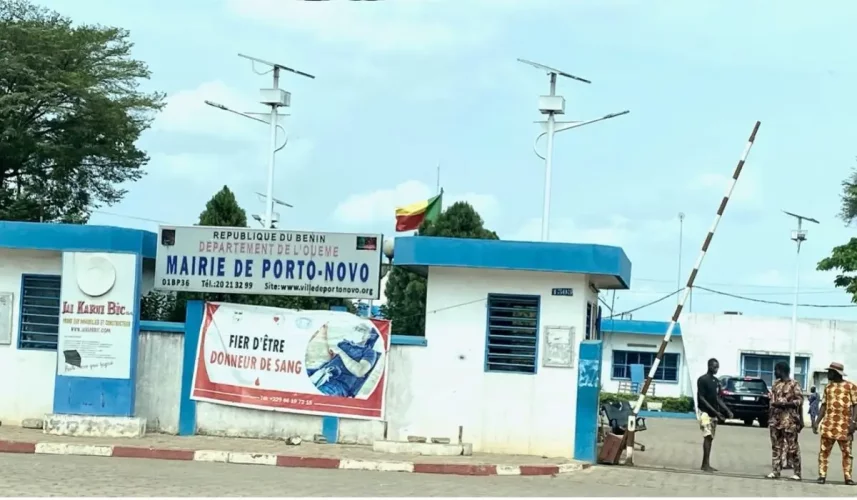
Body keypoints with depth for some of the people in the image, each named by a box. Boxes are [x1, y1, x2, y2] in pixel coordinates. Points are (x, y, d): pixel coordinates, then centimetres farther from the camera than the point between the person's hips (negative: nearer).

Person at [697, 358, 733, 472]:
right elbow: (701, 398, -14)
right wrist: (715, 411, -20)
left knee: (710, 438, 6)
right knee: (707, 436, -16)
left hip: (713, 413, 8)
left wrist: (727, 410, 4)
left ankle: (705, 464, 8)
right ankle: (706, 464, -18)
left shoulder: (716, 381, 14)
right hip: (705, 412, -8)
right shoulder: (702, 380, -9)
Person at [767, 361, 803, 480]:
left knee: (792, 446, -3)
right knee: (776, 446, 6)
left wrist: (784, 404, -19)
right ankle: (776, 471, 9)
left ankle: (796, 472, 1)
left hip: (789, 420, -7)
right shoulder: (776, 384, 14)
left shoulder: (794, 384, -6)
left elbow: (800, 400, -10)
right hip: (775, 419, 7)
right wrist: (770, 417, 14)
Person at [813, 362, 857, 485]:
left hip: (844, 425, -3)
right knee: (824, 450, -1)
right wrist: (817, 422, 6)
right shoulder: (828, 387, 12)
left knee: (846, 452, 3)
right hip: (828, 424, 3)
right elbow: (824, 406, 14)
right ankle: (822, 475, 2)